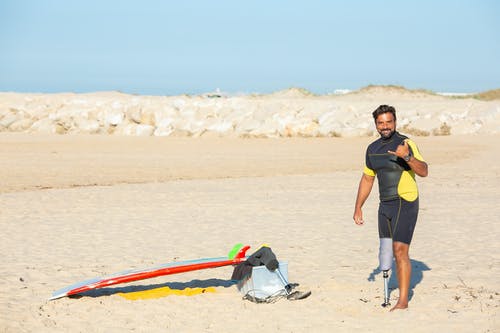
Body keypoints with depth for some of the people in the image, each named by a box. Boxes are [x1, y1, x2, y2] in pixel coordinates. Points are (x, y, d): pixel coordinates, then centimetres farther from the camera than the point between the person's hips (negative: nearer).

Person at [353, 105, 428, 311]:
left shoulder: (405, 143, -9)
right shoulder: (373, 149, 12)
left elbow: (423, 172, -18)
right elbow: (367, 179, 21)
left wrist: (407, 156, -34)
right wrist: (358, 208, 20)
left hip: (405, 203, -7)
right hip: (385, 205, 7)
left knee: (400, 250, -13)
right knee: (388, 252, 9)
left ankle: (403, 301, -12)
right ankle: (402, 291, 20)